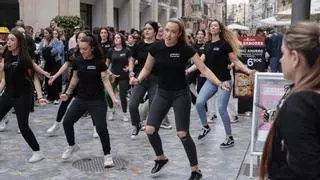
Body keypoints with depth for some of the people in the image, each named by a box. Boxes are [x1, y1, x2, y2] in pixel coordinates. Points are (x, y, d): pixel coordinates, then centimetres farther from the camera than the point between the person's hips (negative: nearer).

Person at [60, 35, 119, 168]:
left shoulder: (99, 62, -12)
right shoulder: (78, 62, 1)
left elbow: (106, 81, -14)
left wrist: (113, 98, -23)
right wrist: (67, 93, 17)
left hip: (97, 100, -5)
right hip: (81, 99, 5)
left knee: (101, 128, -10)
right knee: (67, 122, 2)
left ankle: (107, 155, 6)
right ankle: (72, 146, 27)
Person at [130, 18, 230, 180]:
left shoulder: (185, 49, -14)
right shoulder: (155, 48, -5)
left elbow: (204, 69, -15)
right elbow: (147, 68, 9)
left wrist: (219, 83, -28)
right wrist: (138, 79, -11)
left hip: (181, 94, -4)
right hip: (162, 93, 4)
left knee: (182, 134, -6)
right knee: (150, 130, -2)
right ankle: (161, 158, 27)